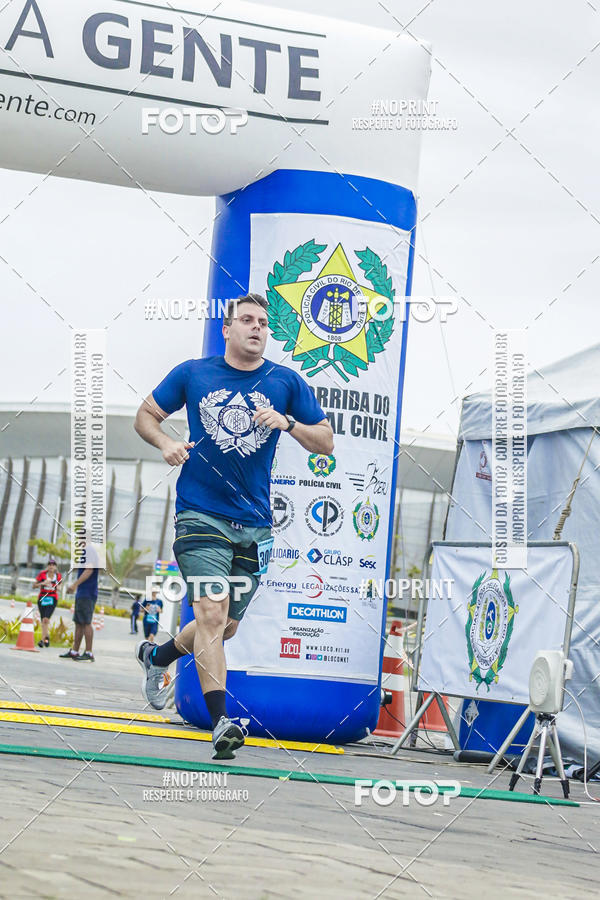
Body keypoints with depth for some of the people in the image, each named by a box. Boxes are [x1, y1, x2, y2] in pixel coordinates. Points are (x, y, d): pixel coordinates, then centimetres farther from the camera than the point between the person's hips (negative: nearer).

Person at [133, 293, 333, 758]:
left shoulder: (287, 382, 5)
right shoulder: (192, 374, 3)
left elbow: (326, 442, 7)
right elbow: (146, 414, 14)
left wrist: (287, 422, -12)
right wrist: (166, 442, -7)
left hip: (254, 526, 3)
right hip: (201, 515, -3)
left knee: (227, 627, 13)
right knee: (212, 613, -19)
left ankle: (157, 657, 42)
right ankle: (221, 723, -20)